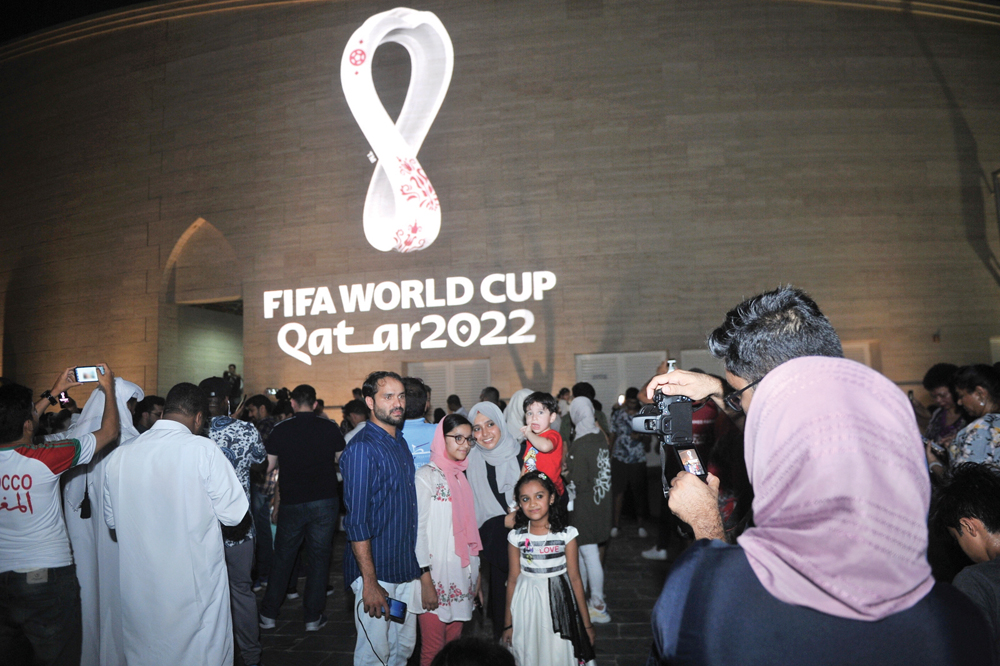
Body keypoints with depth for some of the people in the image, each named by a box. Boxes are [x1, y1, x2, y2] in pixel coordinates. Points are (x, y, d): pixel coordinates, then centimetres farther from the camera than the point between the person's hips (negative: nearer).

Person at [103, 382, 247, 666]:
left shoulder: (118, 456, -2)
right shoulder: (203, 449, -17)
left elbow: (112, 520, 11)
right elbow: (234, 514, -14)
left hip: (139, 592, 4)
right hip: (195, 587, -4)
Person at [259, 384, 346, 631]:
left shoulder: (280, 430, -5)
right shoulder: (331, 428, -4)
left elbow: (268, 466, 0)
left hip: (292, 502, 0)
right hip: (325, 500, 0)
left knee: (282, 557, 14)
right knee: (319, 557, 8)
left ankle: (268, 614, 23)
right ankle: (313, 617, 13)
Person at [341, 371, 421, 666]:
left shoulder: (401, 442, 10)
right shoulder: (362, 449, -15)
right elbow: (356, 521, -18)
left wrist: (418, 565, 11)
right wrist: (369, 582, -19)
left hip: (407, 568, 8)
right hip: (376, 571, -7)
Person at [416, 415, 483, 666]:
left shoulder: (461, 475, 13)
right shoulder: (427, 476, -8)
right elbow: (418, 529, -12)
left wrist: (476, 573, 13)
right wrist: (425, 580, -16)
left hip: (462, 574, 6)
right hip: (436, 575, -6)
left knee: (454, 641, 10)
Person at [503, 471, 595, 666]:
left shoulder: (566, 534, -8)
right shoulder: (516, 537, -5)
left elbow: (575, 578, -3)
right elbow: (513, 579, 1)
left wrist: (587, 623, 0)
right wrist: (508, 623, 6)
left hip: (558, 602, -1)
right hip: (527, 606, 1)